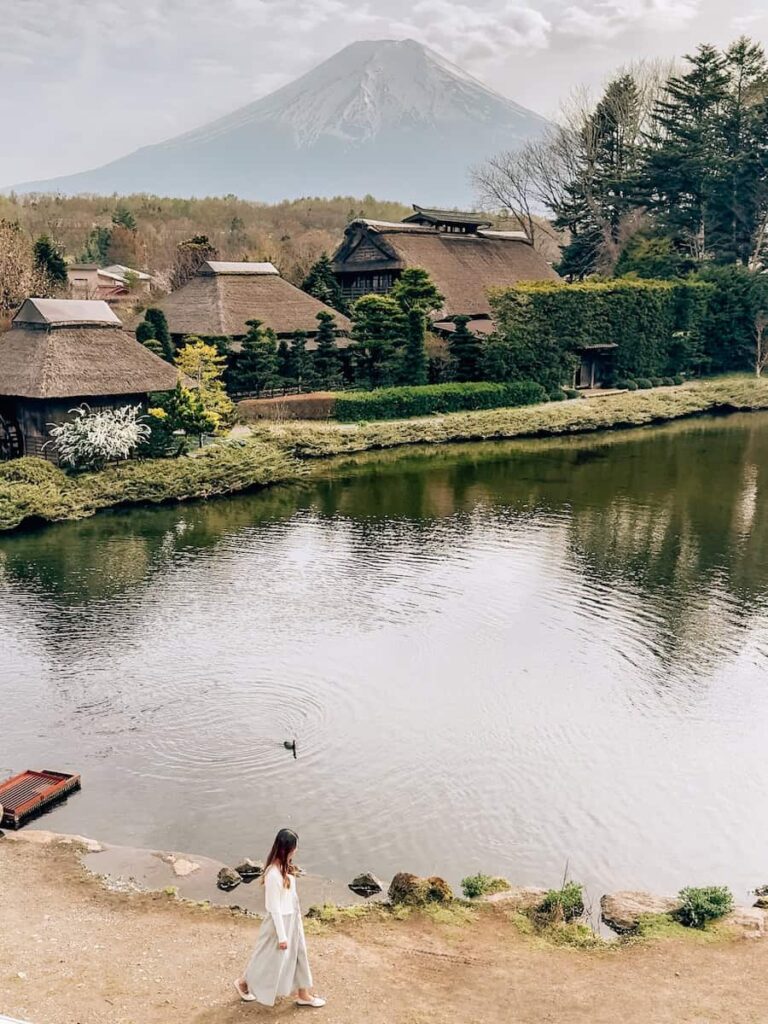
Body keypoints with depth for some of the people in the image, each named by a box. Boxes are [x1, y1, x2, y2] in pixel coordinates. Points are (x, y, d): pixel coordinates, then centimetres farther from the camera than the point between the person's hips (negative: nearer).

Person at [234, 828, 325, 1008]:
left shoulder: (285, 867, -3)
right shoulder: (273, 874, -30)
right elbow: (275, 908, -24)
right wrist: (282, 936, -18)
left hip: (292, 918, 8)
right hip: (280, 921, -8)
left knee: (298, 954, 17)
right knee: (272, 959, 12)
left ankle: (304, 995, 32)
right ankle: (243, 983, 36)